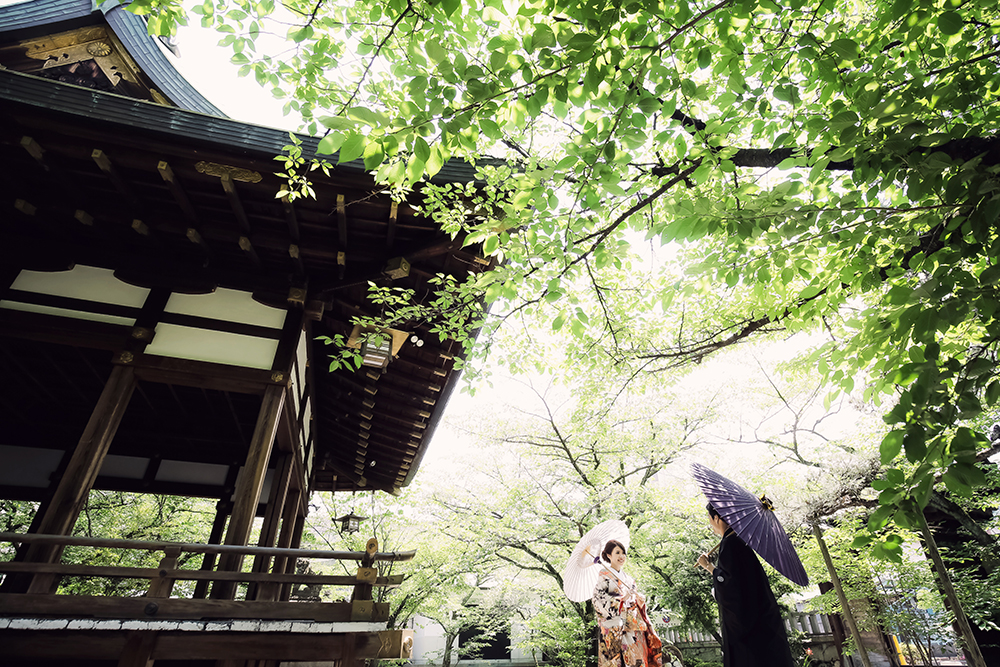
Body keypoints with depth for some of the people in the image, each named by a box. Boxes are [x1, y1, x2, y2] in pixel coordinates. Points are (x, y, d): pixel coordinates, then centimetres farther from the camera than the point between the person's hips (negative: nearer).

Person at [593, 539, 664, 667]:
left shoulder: (627, 577, 16)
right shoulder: (604, 575, -5)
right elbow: (597, 598, -15)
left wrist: (640, 598, -3)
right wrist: (621, 599, -21)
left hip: (633, 625, 6)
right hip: (616, 627, -6)